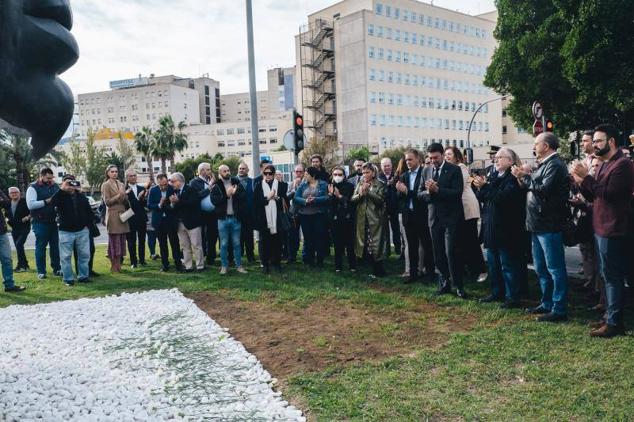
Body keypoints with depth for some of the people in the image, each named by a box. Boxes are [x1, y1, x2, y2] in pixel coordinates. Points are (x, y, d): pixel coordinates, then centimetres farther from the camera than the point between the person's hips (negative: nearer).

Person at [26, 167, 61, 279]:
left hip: (54, 221, 5)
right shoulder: (33, 188, -6)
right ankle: (41, 271, 11)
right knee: (41, 246, 4)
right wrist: (46, 201, -20)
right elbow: (30, 205, -16)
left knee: (55, 245, 9)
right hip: (40, 222, -4)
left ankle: (57, 269, 19)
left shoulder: (55, 186, 8)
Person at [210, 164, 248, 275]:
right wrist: (226, 195, -18)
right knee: (224, 244, 5)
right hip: (223, 218, -1)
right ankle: (224, 266, 16)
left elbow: (244, 196, -2)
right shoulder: (216, 186, 0)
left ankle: (239, 265, 17)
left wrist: (235, 193, -18)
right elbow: (214, 200, -13)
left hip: (235, 217, 2)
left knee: (236, 243, 8)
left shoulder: (237, 183, 6)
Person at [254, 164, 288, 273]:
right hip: (264, 219, 0)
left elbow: (285, 199, 3)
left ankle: (276, 262, 19)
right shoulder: (259, 186, 5)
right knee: (264, 243, 3)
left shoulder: (281, 185, 6)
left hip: (277, 219, 1)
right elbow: (256, 202, -3)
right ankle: (265, 264, 12)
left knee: (277, 242, 6)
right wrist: (267, 198, -13)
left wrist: (277, 197, -14)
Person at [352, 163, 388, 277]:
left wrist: (368, 191, -19)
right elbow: (353, 199, 4)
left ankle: (379, 271, 9)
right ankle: (375, 270, 16)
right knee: (366, 246, 6)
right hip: (362, 219, 4)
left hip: (375, 219, -4)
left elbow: (381, 200, -13)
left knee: (375, 245, -3)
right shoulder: (360, 184, 12)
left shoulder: (380, 185, 0)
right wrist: (360, 194, -15)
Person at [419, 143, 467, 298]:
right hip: (434, 217, 5)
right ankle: (444, 284, 21)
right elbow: (420, 194, 9)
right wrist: (428, 191, -13)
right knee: (438, 254, 9)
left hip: (451, 217, -5)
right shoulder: (426, 171, 10)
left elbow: (457, 193, -15)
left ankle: (458, 286, 1)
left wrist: (437, 189, -23)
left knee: (450, 252, -10)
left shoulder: (454, 170, -5)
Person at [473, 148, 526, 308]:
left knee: (508, 264, -1)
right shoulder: (493, 175, 12)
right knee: (493, 263, 16)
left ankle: (512, 297, 9)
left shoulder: (514, 177, -13)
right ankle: (497, 293, 28)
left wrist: (485, 186, -22)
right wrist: (480, 187, -7)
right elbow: (483, 198, 12)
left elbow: (502, 197, -26)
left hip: (507, 229, -8)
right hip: (492, 227, 8)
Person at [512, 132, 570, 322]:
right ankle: (547, 304, 28)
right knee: (541, 268, 17)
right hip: (538, 224, 10)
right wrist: (523, 176, 1)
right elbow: (531, 187, 16)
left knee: (555, 269, -3)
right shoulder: (543, 164, 17)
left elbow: (544, 189, -24)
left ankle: (559, 309, 4)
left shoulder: (555, 165, -13)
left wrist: (525, 177, -13)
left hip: (549, 225, -10)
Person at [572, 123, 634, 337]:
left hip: (613, 230, -10)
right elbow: (594, 196, 16)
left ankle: (614, 323, -1)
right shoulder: (604, 165, 18)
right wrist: (581, 181, 0)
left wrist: (586, 178, -19)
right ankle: (611, 315, 25)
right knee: (609, 275, 16)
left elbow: (609, 193, -23)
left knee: (613, 276, -6)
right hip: (602, 228, 10)